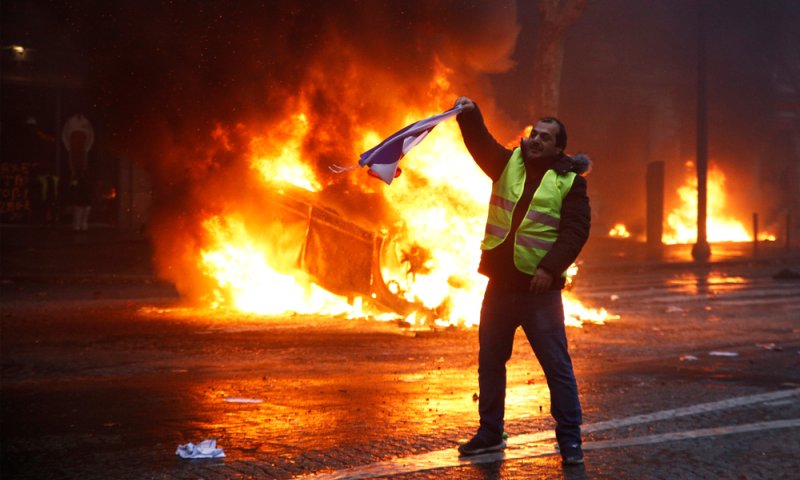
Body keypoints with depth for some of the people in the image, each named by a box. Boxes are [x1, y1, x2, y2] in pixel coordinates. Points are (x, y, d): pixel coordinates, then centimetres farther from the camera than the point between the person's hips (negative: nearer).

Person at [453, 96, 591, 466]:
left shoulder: (570, 182, -3)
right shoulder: (507, 164, 9)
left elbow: (575, 231, -10)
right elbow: (480, 141, -4)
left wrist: (551, 267, -22)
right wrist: (468, 114, -23)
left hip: (540, 289, -5)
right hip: (499, 285, 5)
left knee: (557, 365, -4)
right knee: (489, 362, 13)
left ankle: (569, 439, 3)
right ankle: (490, 433, 25)